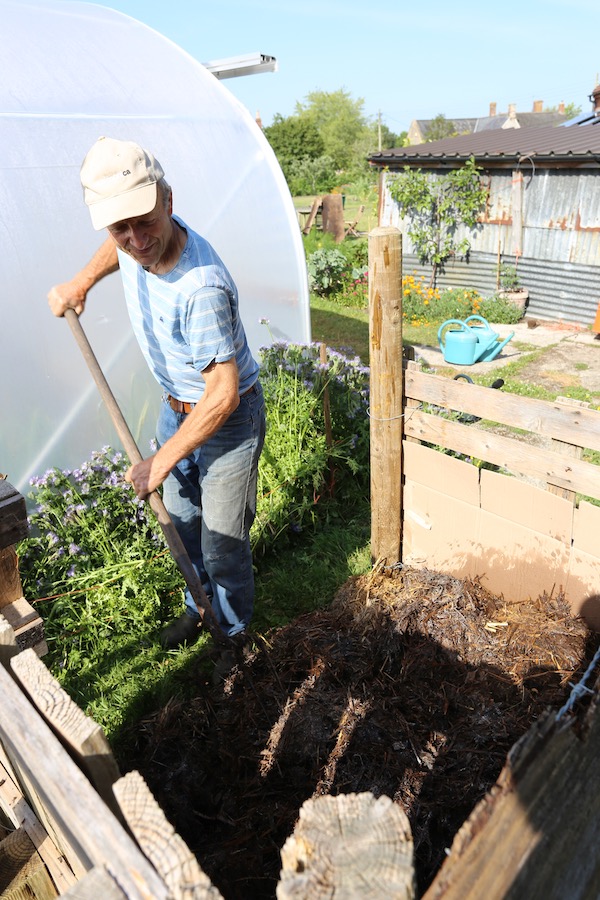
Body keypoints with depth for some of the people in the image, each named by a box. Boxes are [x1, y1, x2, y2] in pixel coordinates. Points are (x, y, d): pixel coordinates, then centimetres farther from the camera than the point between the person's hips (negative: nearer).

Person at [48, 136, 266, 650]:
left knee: (222, 544, 3)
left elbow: (223, 396, -31)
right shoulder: (141, 240, -11)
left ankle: (235, 633, 33)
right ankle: (198, 605, 49)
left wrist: (161, 462, -25)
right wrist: (80, 283, 8)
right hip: (177, 405, 8)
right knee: (182, 519, 22)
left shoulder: (201, 286, -36)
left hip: (228, 416, -8)